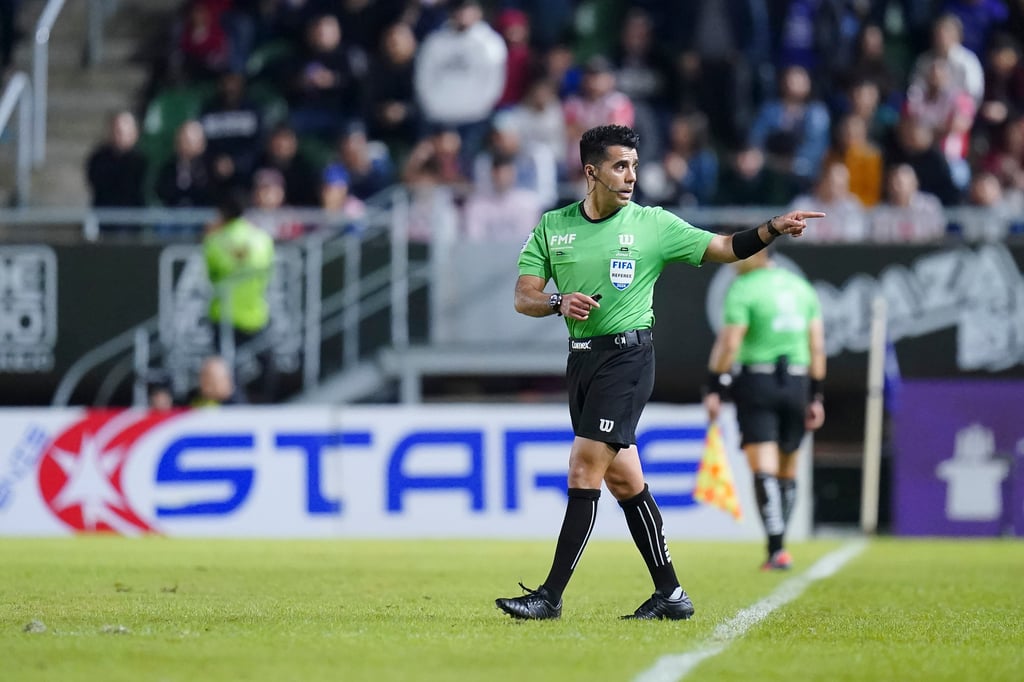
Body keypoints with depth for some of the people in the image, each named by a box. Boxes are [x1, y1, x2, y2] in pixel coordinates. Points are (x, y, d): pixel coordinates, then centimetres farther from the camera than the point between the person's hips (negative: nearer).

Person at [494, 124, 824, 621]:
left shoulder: (653, 224, -1)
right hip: (581, 357, 5)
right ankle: (670, 594, 16)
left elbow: (724, 248, 0)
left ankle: (551, 596, -11)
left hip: (626, 355, -5)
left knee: (584, 469, -12)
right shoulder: (553, 226, 7)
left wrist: (773, 228, -15)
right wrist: (560, 304, -17)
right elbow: (523, 297, 3)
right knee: (623, 480, 8)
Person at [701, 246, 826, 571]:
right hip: (797, 383, 5)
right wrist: (815, 395, 15)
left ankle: (776, 549, -19)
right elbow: (817, 346, 11)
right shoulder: (802, 287, 12)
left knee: (763, 470, -9)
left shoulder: (743, 289, -6)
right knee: (787, 471, 13)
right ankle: (778, 544, 19)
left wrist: (713, 388, -6)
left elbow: (728, 343, -12)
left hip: (756, 381, -5)